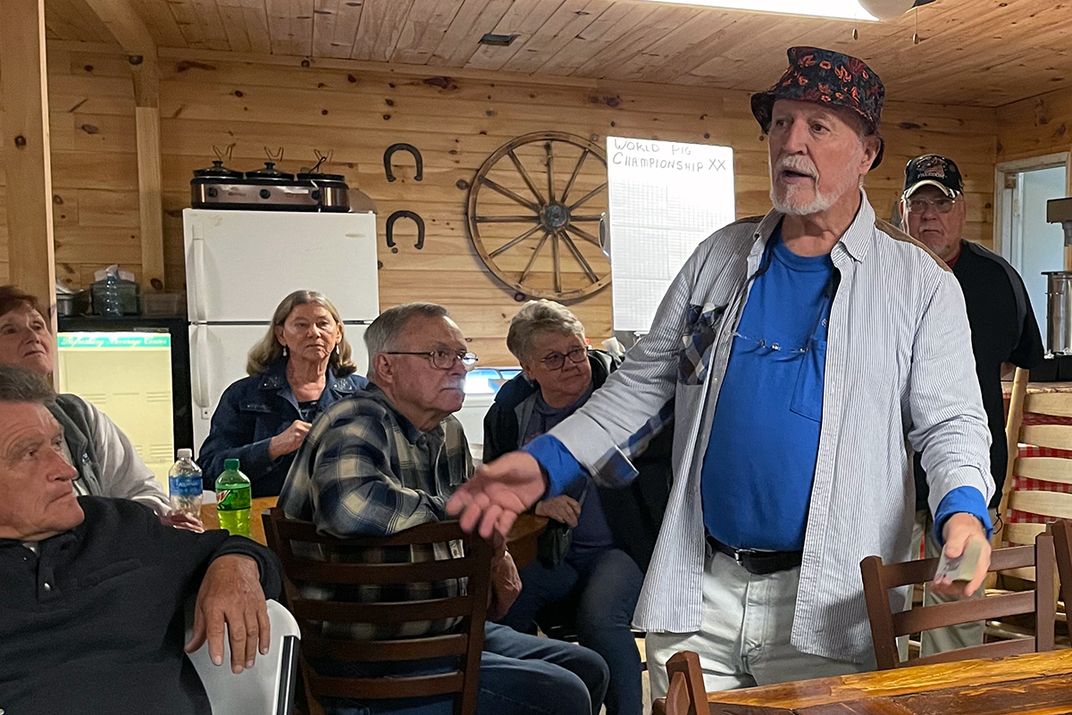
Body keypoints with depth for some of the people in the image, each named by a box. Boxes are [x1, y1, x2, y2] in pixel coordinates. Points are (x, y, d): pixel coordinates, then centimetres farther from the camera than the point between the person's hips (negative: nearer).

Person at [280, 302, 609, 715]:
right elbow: (350, 503, -43)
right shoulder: (358, 424, -19)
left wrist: (496, 561, 6)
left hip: (442, 629, 10)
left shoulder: (447, 431, 9)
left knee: (587, 669, 12)